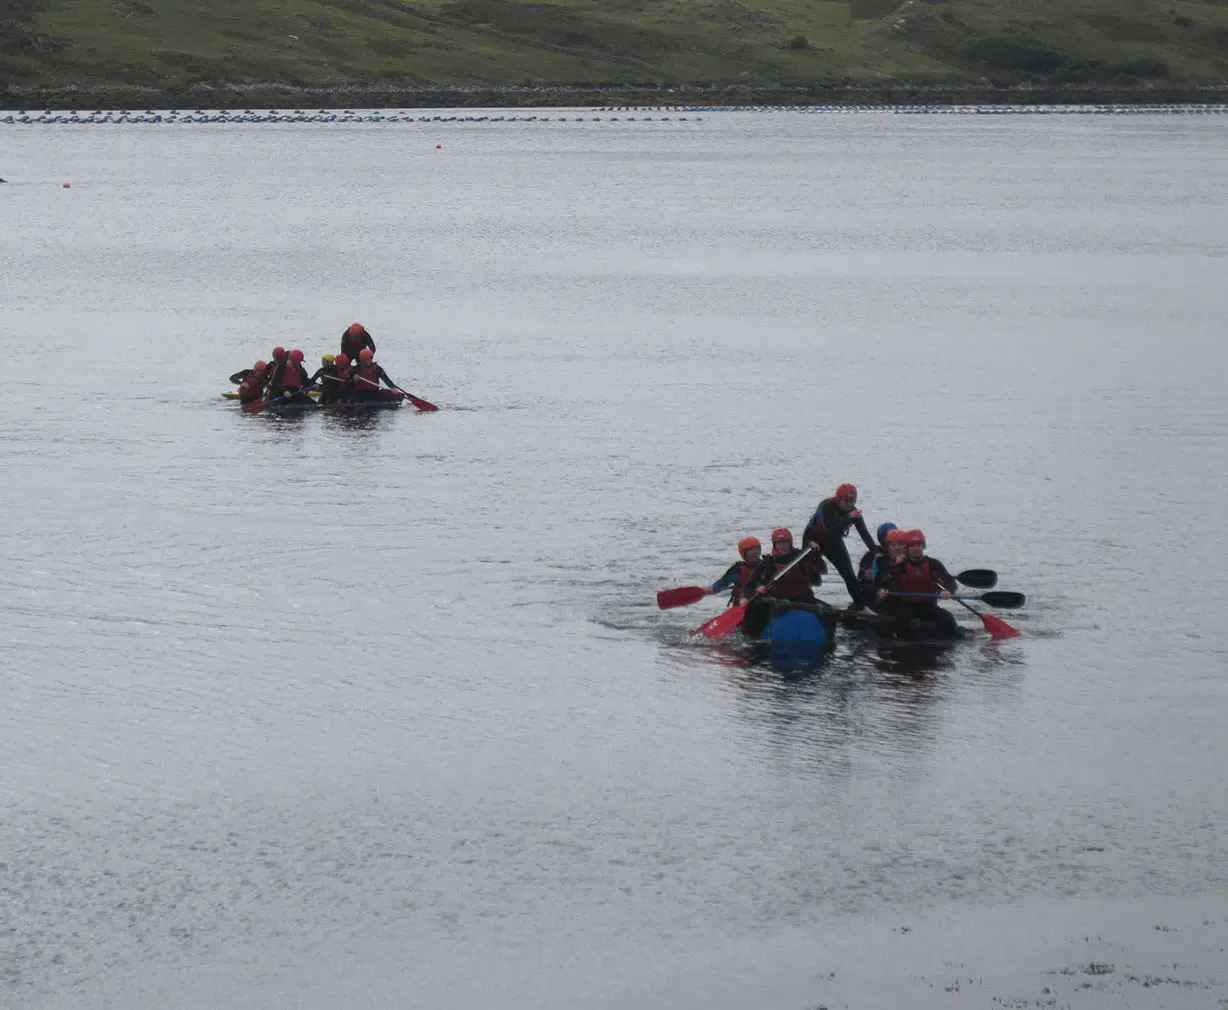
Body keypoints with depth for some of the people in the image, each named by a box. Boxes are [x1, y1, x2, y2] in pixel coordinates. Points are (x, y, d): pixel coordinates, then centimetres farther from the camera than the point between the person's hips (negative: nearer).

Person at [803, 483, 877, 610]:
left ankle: (859, 603, 2)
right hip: (814, 537, -4)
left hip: (833, 541, 4)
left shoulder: (853, 511, -18)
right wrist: (849, 517, -55)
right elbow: (831, 527, -45)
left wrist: (875, 550, -34)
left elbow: (864, 532, -21)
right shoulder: (827, 506, -32)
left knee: (848, 572, -3)